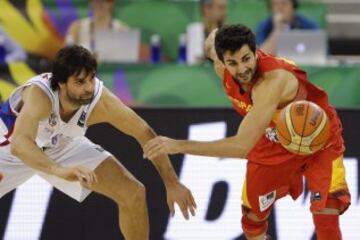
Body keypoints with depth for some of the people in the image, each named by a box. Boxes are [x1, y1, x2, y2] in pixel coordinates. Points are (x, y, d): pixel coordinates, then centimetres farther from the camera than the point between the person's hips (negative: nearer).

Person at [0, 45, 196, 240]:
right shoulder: (39, 94, -43)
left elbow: (145, 134, -16)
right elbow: (19, 144, -58)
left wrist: (172, 184, -17)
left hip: (63, 146, 3)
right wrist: (60, 171, -74)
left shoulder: (101, 101, -31)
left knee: (133, 194, -6)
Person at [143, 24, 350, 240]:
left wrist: (179, 146, -50)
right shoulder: (222, 68, -22)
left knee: (326, 217, -22)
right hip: (274, 144, 6)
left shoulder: (274, 79, -44)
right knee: (252, 218, 15)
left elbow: (243, 145, -49)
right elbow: (215, 38, 5)